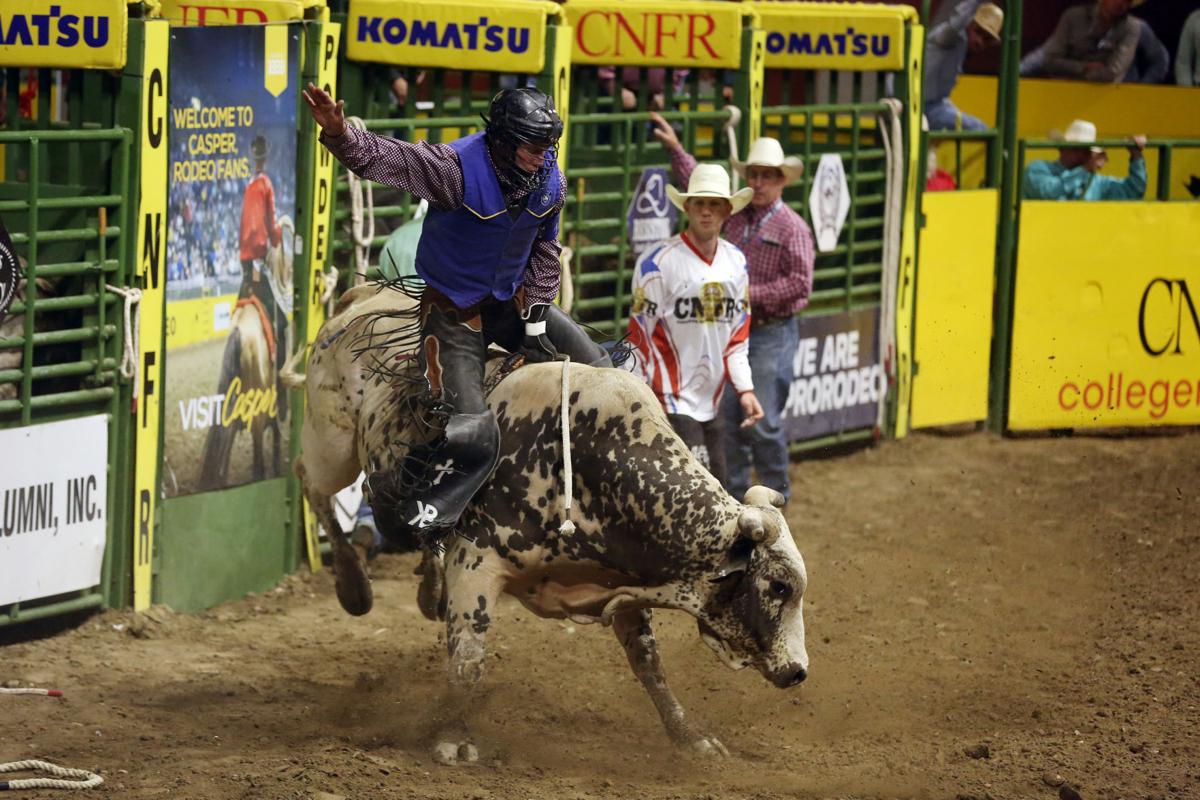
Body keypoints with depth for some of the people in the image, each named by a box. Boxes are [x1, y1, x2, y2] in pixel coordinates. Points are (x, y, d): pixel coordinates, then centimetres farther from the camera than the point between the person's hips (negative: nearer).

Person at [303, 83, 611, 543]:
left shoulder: (550, 182, -4)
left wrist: (536, 308, 3)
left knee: (597, 368, 8)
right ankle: (393, 497, 2)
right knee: (472, 436, -19)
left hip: (511, 302, 7)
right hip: (455, 311, -7)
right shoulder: (459, 168, -25)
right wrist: (340, 135, -55)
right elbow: (387, 158, -36)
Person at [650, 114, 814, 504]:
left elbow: (800, 282, -15)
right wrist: (675, 148, 22)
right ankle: (734, 492, 18)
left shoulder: (792, 227, -9)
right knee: (728, 417, 9)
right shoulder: (736, 215, 10)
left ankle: (776, 493, 9)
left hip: (772, 335, -7)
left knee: (764, 420, -5)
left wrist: (753, 294, -17)